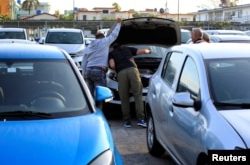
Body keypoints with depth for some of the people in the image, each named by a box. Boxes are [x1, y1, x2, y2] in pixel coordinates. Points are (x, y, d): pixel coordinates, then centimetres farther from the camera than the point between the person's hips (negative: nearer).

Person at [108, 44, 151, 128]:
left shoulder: (111, 53, 25)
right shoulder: (127, 49, 32)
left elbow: (112, 65, 7)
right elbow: (143, 51, 30)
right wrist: (148, 51, 53)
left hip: (121, 73, -1)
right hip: (132, 70, 1)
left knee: (124, 98, 6)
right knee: (138, 95, 1)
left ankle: (127, 121, 6)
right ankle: (140, 119, -8)